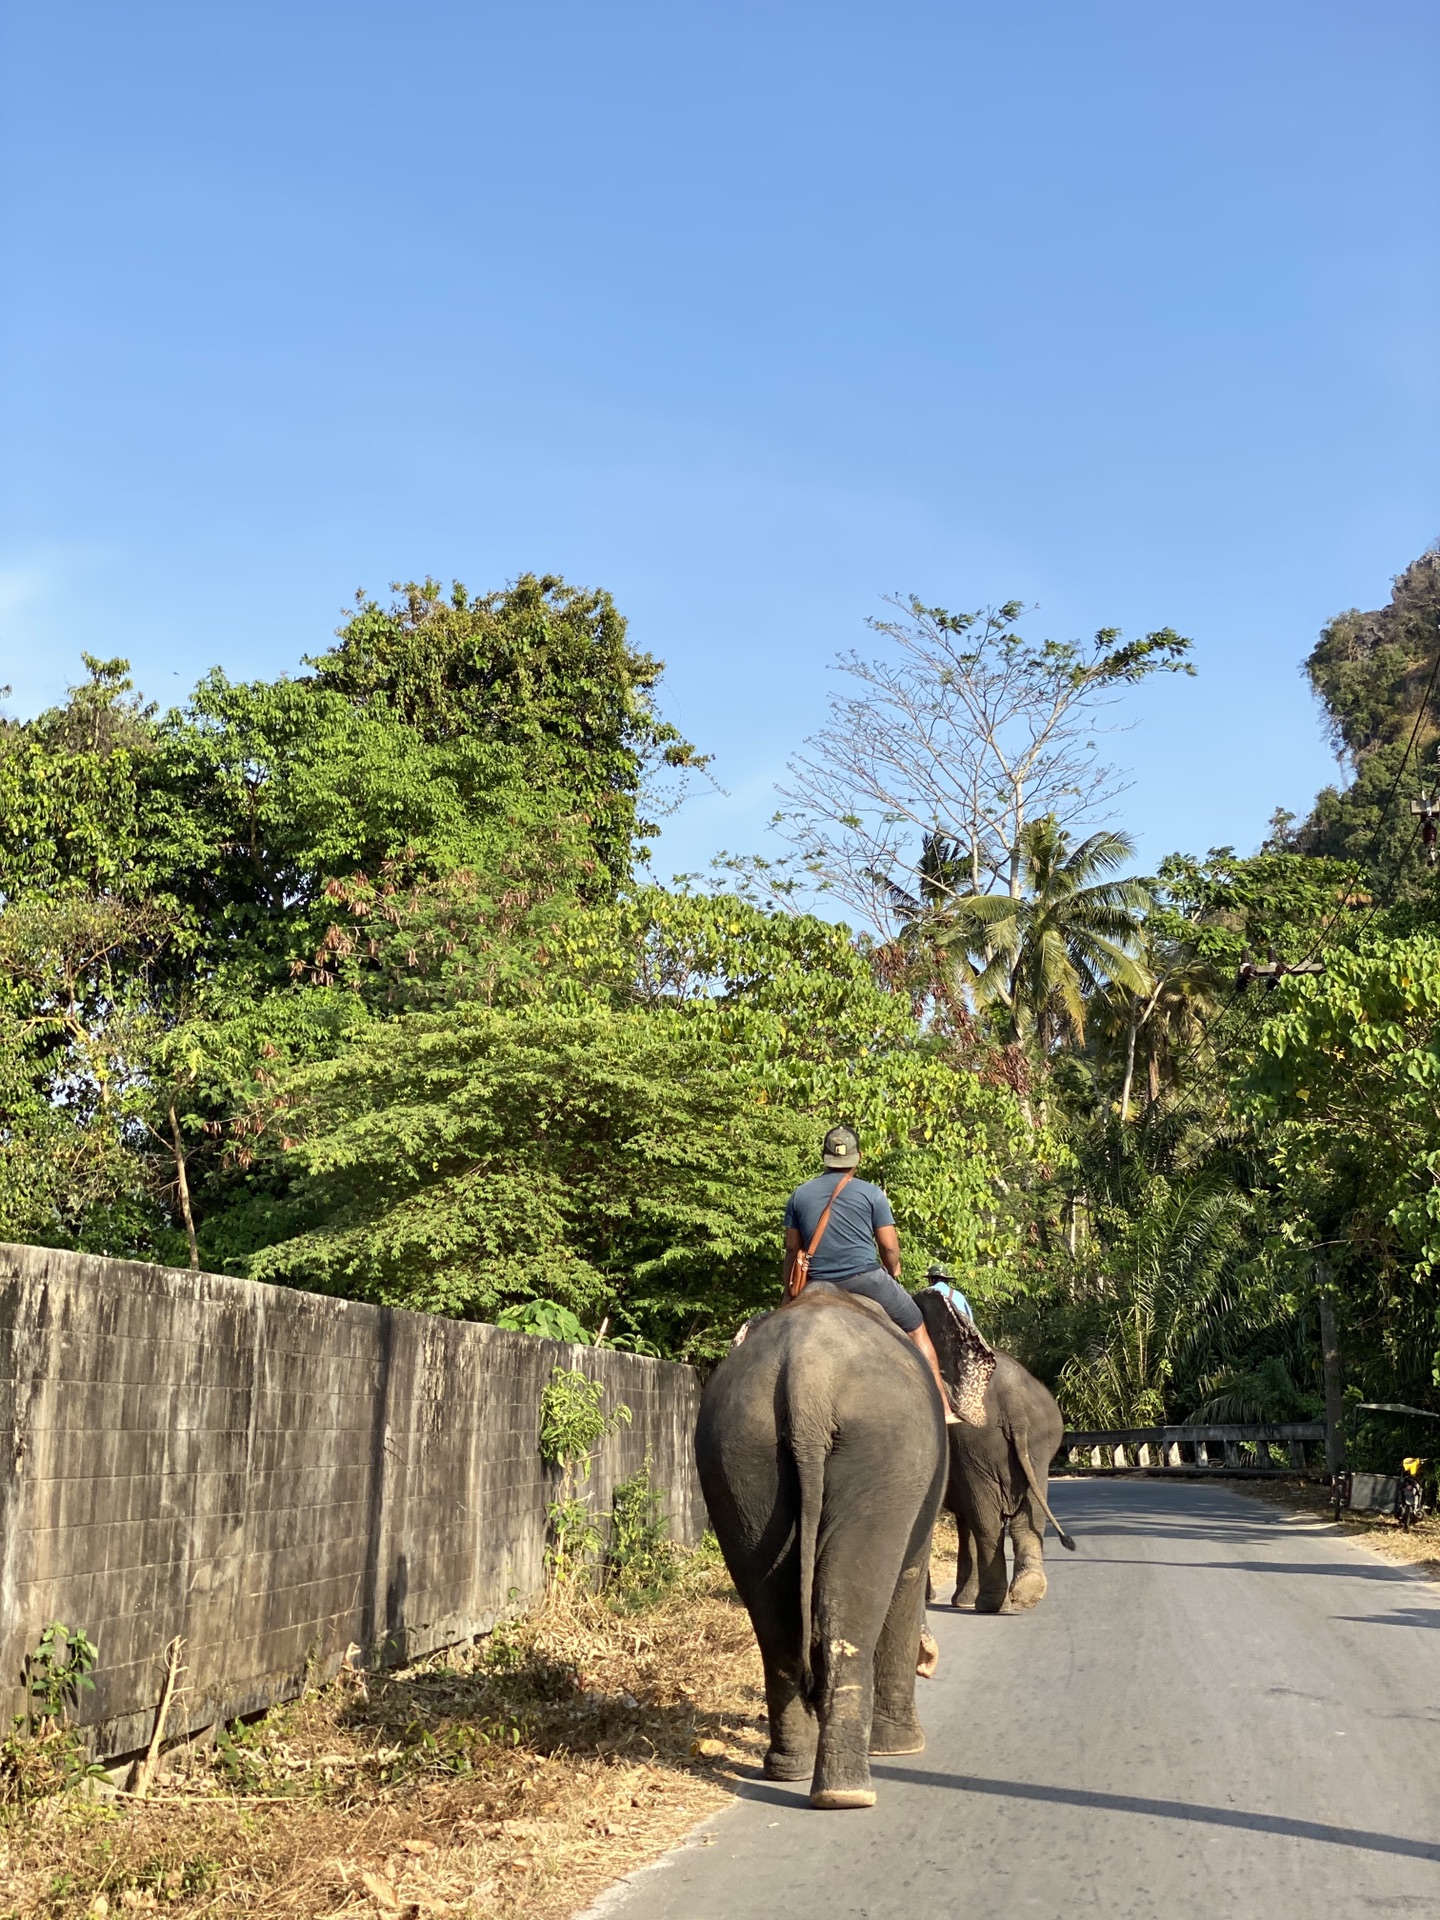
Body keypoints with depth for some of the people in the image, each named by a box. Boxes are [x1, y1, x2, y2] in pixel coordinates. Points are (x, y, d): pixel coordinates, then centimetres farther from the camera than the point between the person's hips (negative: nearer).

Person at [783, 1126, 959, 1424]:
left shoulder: (799, 1196, 8)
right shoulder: (870, 1193, 0)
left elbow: (792, 1250, 9)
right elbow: (889, 1246, 0)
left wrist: (789, 1293, 16)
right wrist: (894, 1273, 20)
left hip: (818, 1286, 2)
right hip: (866, 1278, -2)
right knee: (917, 1331, 12)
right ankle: (943, 1407, 10)